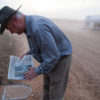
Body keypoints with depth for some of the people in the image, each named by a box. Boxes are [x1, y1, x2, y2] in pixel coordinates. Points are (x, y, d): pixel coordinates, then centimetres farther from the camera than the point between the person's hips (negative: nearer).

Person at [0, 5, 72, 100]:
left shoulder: (38, 28, -35)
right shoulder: (32, 22, -2)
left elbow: (53, 57, -31)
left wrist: (37, 71, -18)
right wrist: (30, 52, 7)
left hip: (60, 59, -9)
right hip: (51, 56, 9)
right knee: (47, 87, 23)